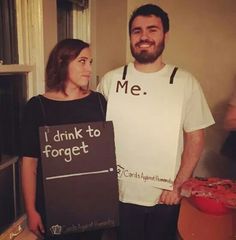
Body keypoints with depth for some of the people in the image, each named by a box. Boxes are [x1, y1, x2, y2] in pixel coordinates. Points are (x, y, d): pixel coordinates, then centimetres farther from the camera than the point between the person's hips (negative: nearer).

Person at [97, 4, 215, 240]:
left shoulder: (185, 82, -5)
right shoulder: (110, 81, -3)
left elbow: (195, 138, -2)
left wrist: (178, 185, -7)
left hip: (165, 197, 0)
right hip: (119, 194, 1)